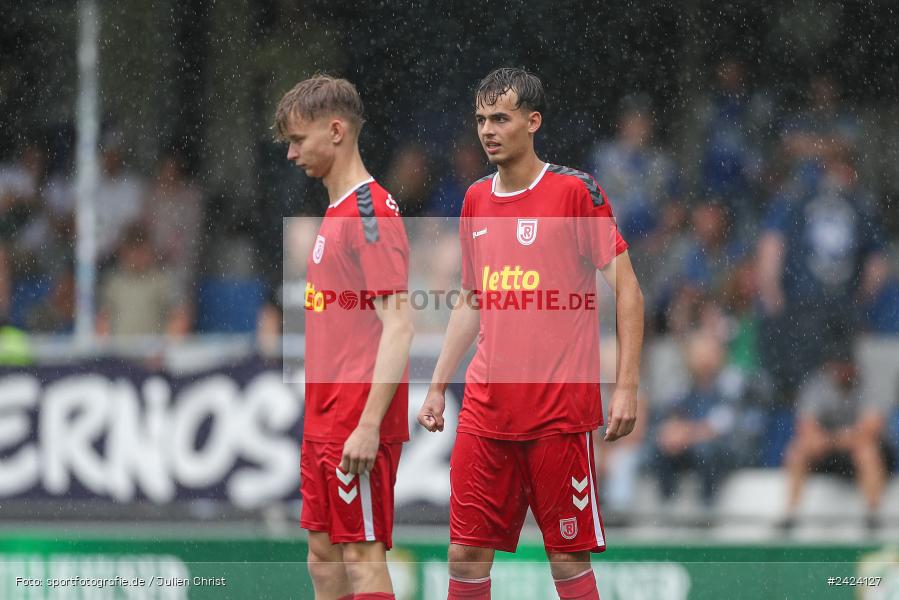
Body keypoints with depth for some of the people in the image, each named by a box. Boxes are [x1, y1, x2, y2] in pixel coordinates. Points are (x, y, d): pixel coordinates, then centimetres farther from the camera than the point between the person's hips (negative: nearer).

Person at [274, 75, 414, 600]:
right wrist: (319, 418, 18)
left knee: (362, 555, -8)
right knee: (323, 553, 11)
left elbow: (398, 327, -19)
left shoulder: (372, 212, -14)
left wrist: (368, 425, -23)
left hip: (357, 425, -10)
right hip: (326, 420, 10)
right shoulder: (337, 213, 15)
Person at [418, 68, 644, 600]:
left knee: (570, 557, -2)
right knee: (467, 552, 2)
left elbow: (627, 290, -5)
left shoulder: (576, 191, -6)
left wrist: (627, 386, -12)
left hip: (560, 411, -5)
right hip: (485, 411, 5)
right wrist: (438, 386, 19)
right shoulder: (477, 200, 12)